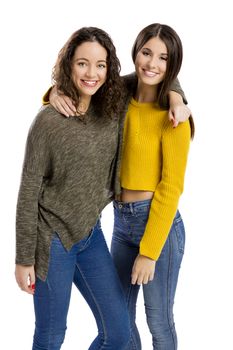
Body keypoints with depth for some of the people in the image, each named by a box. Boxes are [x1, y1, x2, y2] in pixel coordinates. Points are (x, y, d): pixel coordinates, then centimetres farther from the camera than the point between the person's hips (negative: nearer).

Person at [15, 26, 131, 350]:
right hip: (53, 238, -5)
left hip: (91, 234, 6)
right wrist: (24, 259, -10)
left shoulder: (112, 111, -2)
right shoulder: (49, 120, -16)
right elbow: (29, 193, -13)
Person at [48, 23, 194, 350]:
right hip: (122, 219, 6)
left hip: (159, 223, -6)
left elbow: (172, 185, -15)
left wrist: (149, 251, -15)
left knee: (159, 320, 9)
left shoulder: (172, 115, -14)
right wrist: (57, 92, -13)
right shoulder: (120, 99, 2)